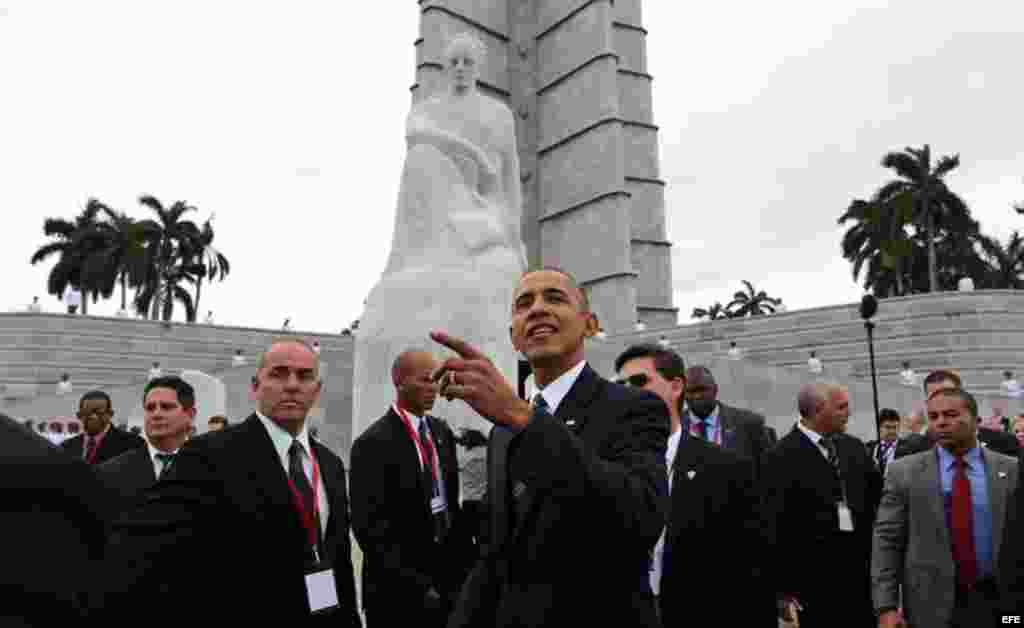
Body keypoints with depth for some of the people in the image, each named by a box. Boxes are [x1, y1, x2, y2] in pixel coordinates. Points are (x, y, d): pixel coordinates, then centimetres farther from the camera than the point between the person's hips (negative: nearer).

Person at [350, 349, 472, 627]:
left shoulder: (442, 431, 7)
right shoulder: (373, 443, -13)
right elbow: (369, 526, -16)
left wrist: (466, 561, 5)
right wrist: (415, 584, -16)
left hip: (449, 576, 6)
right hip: (399, 587, -5)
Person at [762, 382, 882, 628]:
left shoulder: (854, 447, 8)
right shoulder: (782, 456, -11)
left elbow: (877, 497, 10)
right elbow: (775, 526, -10)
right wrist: (783, 587, -11)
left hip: (860, 565, 5)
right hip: (814, 575, -5)